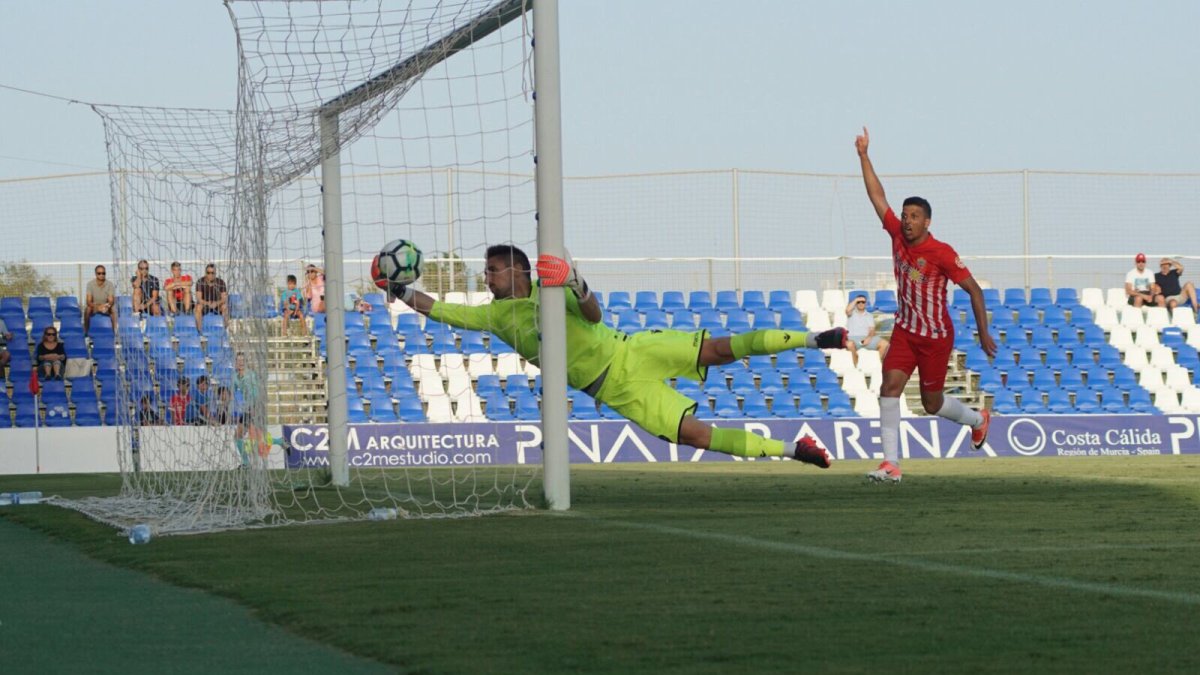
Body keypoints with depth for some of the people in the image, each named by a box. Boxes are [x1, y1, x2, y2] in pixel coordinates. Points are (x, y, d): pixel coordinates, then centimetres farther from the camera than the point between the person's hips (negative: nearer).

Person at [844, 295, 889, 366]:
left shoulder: (869, 316, 22)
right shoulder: (852, 313, 16)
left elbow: (872, 330, 9)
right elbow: (848, 310, -11)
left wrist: (869, 338, -12)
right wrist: (856, 300, -1)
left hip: (867, 338, 3)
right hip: (853, 338, -3)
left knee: (884, 343, -22)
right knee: (849, 344, -41)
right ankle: (856, 366, -31)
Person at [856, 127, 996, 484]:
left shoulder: (942, 254, -18)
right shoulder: (898, 236, -3)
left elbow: (973, 289, -13)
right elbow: (877, 195, -1)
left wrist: (984, 333, -14)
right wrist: (864, 156, -5)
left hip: (936, 336, -5)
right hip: (905, 331, 5)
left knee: (932, 404, 8)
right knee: (890, 387, -13)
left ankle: (977, 419, 40)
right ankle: (891, 464, -14)